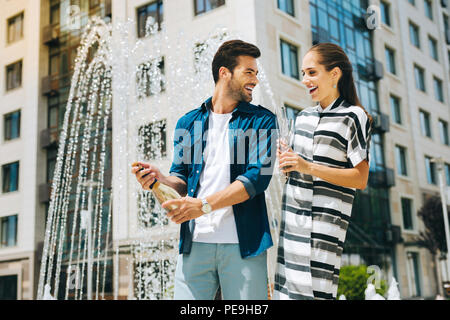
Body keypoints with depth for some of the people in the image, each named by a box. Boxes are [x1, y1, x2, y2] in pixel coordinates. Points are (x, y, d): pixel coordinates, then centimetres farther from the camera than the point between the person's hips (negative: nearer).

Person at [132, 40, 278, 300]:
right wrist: (159, 179, -10)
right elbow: (182, 178, 14)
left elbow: (258, 175, -7)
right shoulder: (189, 122, 15)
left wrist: (204, 205, -17)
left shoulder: (262, 120, 6)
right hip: (196, 241, 2)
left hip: (243, 243, -1)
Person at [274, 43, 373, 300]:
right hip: (292, 219, 6)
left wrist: (308, 167, -18)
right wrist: (287, 164, 2)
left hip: (325, 221, -6)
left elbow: (360, 178, -9)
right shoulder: (304, 117, 17)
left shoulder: (353, 117, -3)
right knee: (286, 289, 4)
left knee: (312, 291, -10)